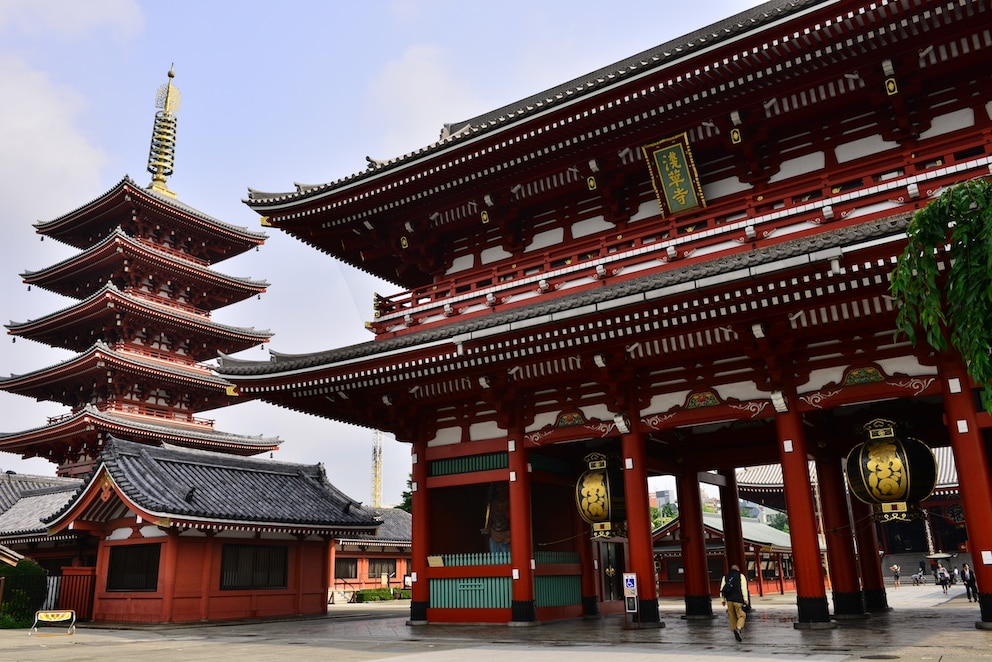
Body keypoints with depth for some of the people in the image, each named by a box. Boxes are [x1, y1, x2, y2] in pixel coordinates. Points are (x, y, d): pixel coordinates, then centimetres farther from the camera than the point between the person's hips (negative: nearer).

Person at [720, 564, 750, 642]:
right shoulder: (741, 576, 6)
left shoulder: (725, 577, 17)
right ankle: (738, 629, -23)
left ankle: (734, 630, 13)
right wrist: (746, 599, -6)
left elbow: (722, 589, 12)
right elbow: (744, 588, -5)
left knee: (732, 616, 12)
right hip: (738, 599, -3)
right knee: (741, 615, -2)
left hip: (729, 600, 4)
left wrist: (723, 599, 15)